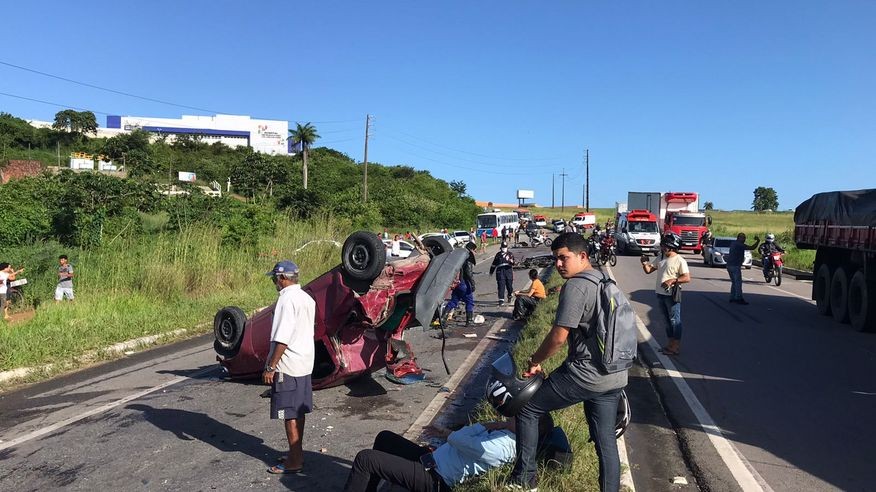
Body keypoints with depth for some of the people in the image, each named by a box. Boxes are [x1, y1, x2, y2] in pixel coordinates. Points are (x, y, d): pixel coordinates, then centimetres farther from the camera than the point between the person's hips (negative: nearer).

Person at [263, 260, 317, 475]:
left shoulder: (287, 299, -18)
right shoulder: (307, 298, 10)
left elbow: (282, 339, -22)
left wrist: (270, 367, -17)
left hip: (287, 366, -9)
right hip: (304, 363, 9)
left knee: (290, 415, 0)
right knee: (298, 412, 16)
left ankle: (294, 461, 8)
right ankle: (297, 454, 27)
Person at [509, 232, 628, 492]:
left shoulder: (576, 286, -15)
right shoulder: (604, 282, 13)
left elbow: (558, 336, -18)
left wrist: (534, 361, -2)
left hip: (585, 374, -9)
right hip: (614, 376, 9)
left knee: (527, 409, 6)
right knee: (606, 442, 15)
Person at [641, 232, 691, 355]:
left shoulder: (680, 261, -13)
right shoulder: (660, 257, 8)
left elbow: (687, 278, -17)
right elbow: (648, 270, 10)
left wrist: (672, 280, -27)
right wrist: (644, 263, -10)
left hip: (672, 295, -7)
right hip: (660, 294, 7)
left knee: (674, 320, 1)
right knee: (667, 320, 17)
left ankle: (676, 346, 9)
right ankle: (670, 344, 29)